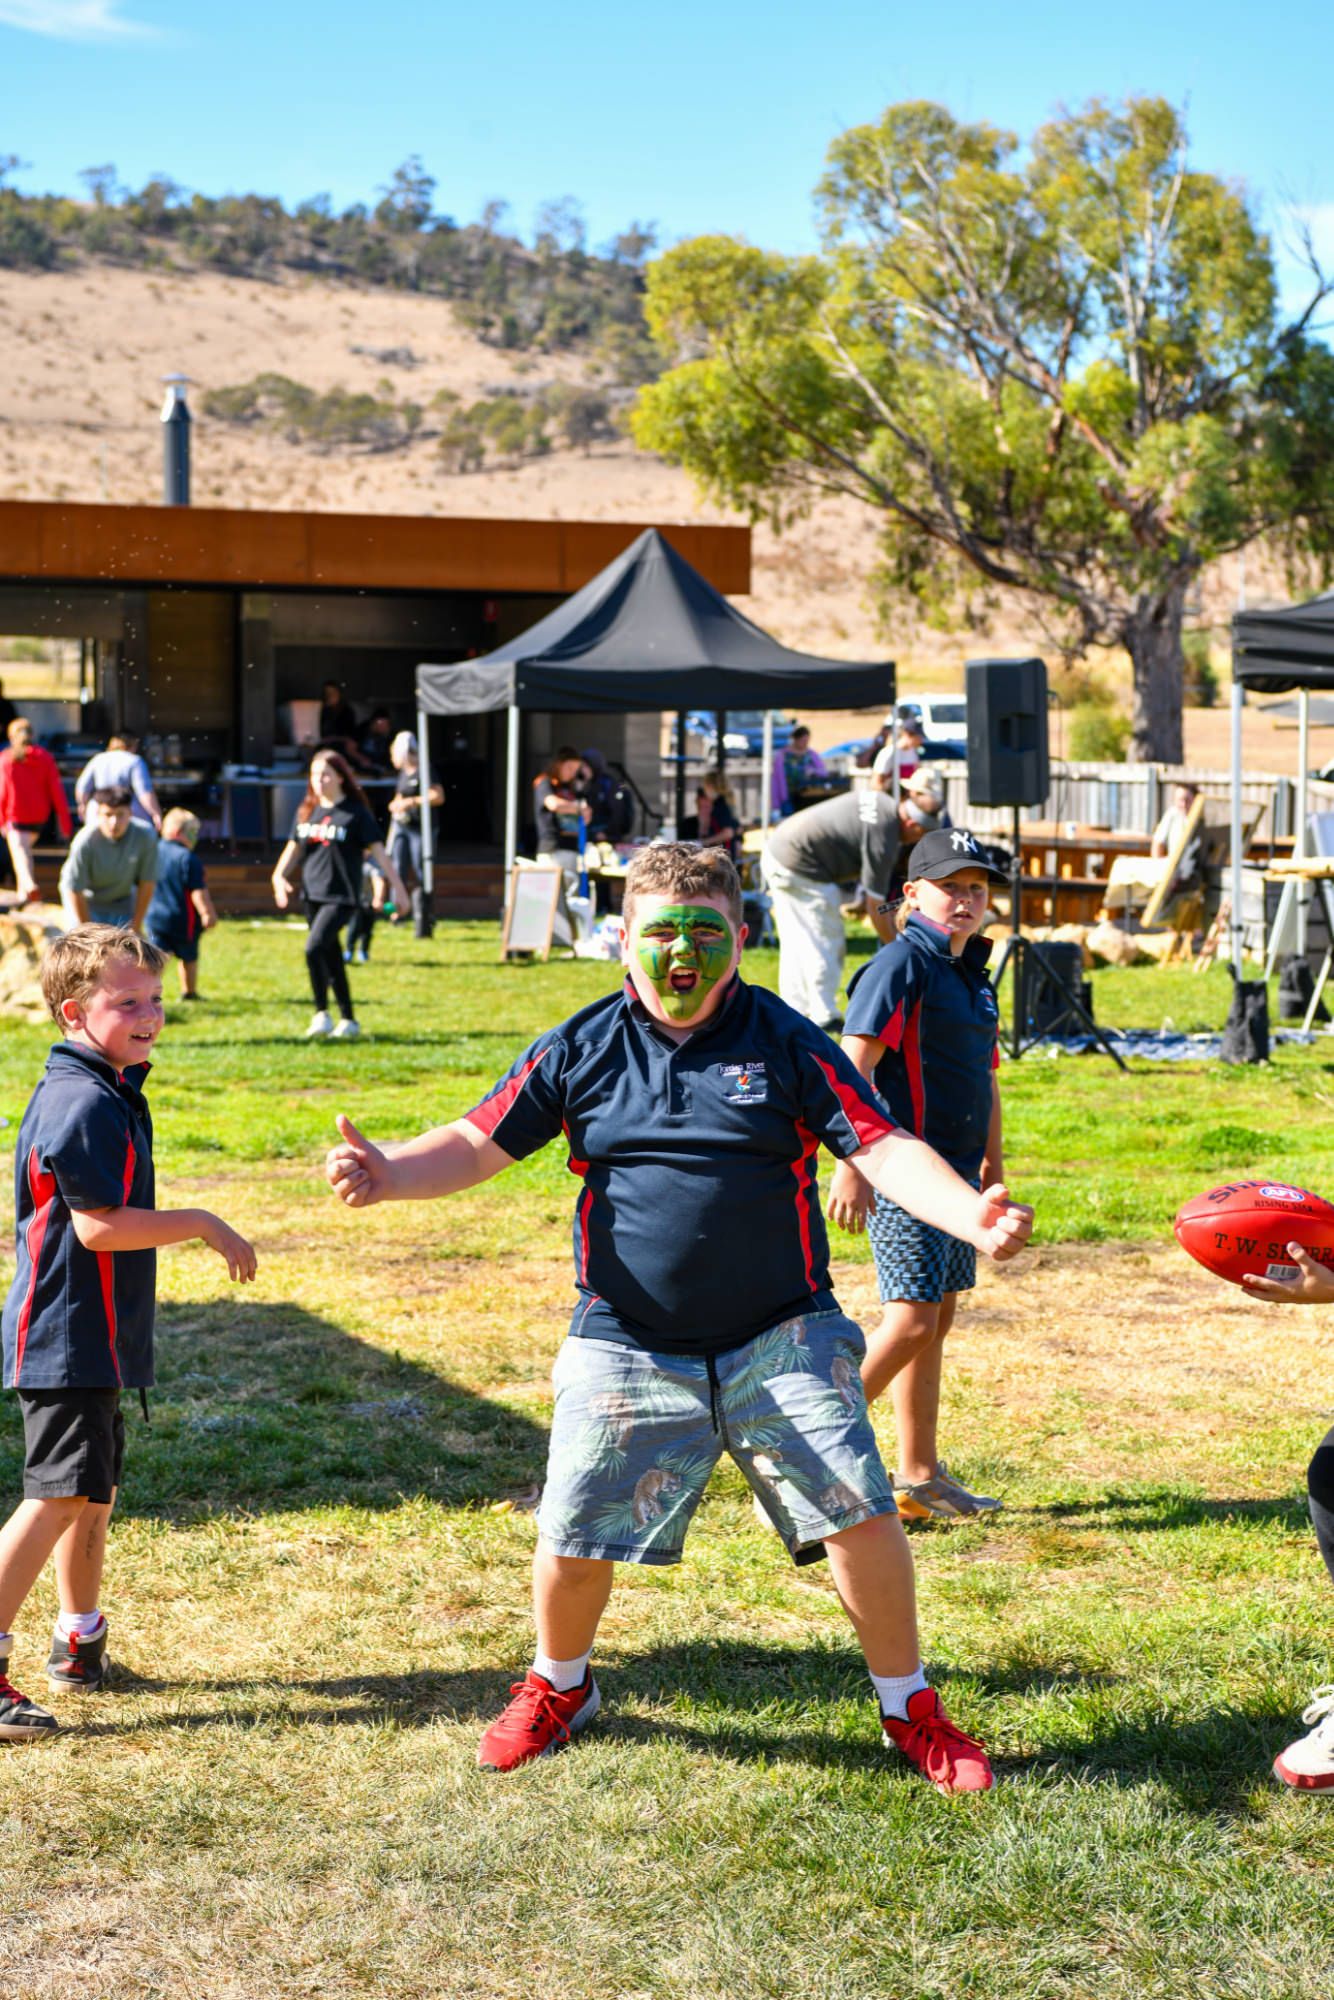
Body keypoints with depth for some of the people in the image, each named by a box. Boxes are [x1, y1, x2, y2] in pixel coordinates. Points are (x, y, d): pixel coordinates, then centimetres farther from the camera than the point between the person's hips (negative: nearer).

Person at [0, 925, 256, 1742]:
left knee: (93, 1490, 18)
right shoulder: (86, 1104, -19)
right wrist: (203, 1224, -17)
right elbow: (98, 1225, -24)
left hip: (94, 1338, 11)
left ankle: (82, 1644, 31)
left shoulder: (107, 1089, 14)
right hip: (69, 1340, -11)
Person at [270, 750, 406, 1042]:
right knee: (331, 957, 12)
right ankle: (348, 1019, 22)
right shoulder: (306, 811, 10)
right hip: (313, 894, 6)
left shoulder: (356, 812, -6)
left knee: (314, 947, -22)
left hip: (341, 896, -6)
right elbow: (294, 848, 15)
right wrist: (279, 876, 0)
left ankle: (321, 1014, -13)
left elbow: (377, 850, -6)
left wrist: (396, 885, -9)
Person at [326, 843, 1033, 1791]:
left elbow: (883, 1146, -9)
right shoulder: (581, 1048, 1)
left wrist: (970, 1213, -27)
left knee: (860, 1516, -7)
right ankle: (559, 1688, 35)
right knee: (575, 1539, 3)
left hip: (780, 1339, -1)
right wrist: (389, 1174, -17)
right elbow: (479, 1142, 3)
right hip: (629, 1349, 1)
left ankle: (910, 1709, 17)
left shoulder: (787, 1044, -2)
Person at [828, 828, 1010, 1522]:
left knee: (937, 1321, 12)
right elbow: (854, 1067, -19)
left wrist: (992, 1163, 26)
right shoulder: (901, 965, -12)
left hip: (956, 1174, 9)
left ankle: (920, 1476, 19)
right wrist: (851, 1166, -24)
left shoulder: (974, 974, 16)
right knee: (912, 1320, -13)